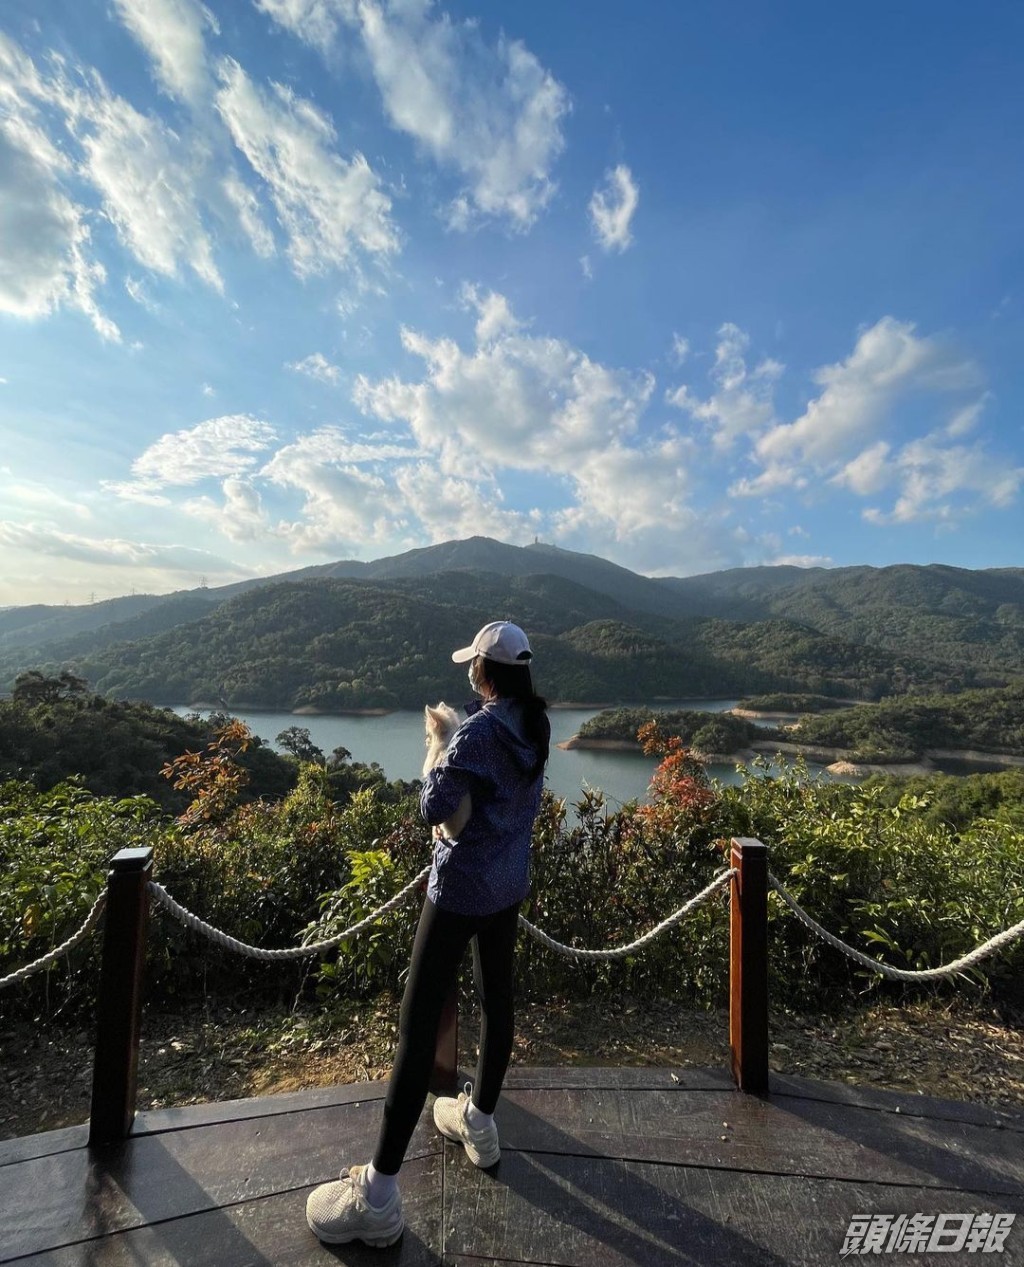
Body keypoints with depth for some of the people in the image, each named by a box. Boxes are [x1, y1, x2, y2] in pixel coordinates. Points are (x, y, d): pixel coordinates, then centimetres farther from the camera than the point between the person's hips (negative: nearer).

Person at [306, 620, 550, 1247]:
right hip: (510, 883, 8)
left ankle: (380, 1193, 11)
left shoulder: (479, 731, -23)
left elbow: (434, 806, -23)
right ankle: (480, 1120, 44)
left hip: (461, 887, -8)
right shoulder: (537, 725, 0)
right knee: (497, 998, 22)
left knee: (420, 1020, 0)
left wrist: (439, 752, -6)